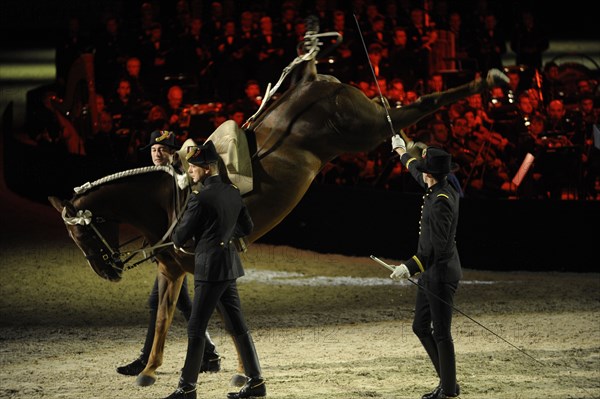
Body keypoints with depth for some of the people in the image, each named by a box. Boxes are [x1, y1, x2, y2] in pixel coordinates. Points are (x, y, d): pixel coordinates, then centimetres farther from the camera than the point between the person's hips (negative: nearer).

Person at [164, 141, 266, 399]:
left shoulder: (200, 198, -16)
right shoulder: (232, 192, 8)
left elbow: (181, 236, -10)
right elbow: (247, 227, 18)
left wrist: (176, 241, 12)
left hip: (210, 268, -8)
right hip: (229, 264, 8)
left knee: (196, 328, -3)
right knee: (237, 326, 11)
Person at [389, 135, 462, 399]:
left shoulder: (440, 201, -22)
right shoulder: (442, 189, 7)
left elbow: (437, 246, -26)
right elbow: (417, 173, 30)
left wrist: (410, 267, -28)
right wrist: (401, 152, 44)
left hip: (440, 275, -10)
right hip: (430, 273, 10)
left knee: (441, 333, -4)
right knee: (420, 327, 14)